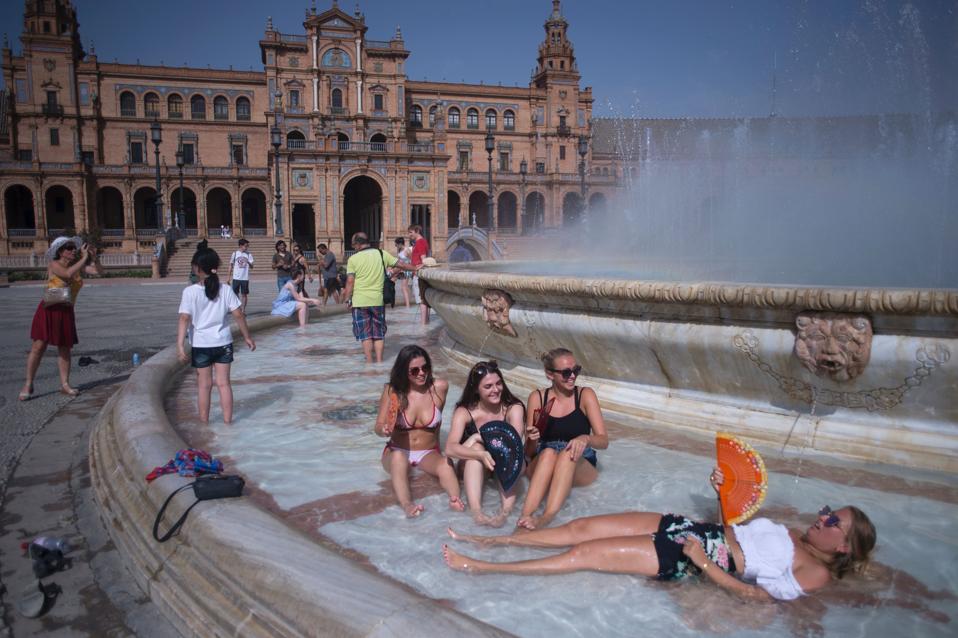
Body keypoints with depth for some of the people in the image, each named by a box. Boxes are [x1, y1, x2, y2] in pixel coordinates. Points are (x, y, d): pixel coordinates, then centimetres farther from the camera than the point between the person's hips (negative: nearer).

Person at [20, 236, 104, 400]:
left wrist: (94, 257, -11)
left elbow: (99, 271, 4)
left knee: (65, 348, 7)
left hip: (67, 311, 4)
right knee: (39, 346, -4)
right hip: (49, 309, -4)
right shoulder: (54, 264, -7)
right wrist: (84, 258, -21)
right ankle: (28, 385, 3)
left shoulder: (78, 265, 6)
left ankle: (65, 384, 13)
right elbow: (68, 274, -25)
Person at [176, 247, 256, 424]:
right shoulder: (225, 289, -6)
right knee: (223, 382, 9)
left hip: (201, 344, -2)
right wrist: (247, 337, 5)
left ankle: (204, 421, 21)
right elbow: (238, 315, -5)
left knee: (204, 384, 10)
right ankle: (227, 420, 14)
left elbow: (184, 319, -18)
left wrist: (179, 345, -19)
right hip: (223, 343, 2)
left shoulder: (190, 292, -12)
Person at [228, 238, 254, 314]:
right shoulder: (235, 253, 1)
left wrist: (248, 263, -27)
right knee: (235, 294, 4)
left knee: (244, 294, 3)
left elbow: (252, 266, -3)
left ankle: (243, 309, 11)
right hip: (236, 278, 0)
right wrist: (229, 277, 5)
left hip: (245, 278, 0)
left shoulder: (248, 255, 3)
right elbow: (231, 265, 7)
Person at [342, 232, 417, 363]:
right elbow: (400, 265, 8)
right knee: (378, 333, 13)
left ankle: (369, 362, 6)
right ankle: (379, 361, 12)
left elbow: (350, 281, -9)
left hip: (360, 301, -2)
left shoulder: (353, 259, -5)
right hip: (378, 300, 2)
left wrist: (348, 299, -1)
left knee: (365, 333, 6)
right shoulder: (381, 254, 3)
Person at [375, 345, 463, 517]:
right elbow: (378, 426, -7)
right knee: (399, 458, -36)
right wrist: (384, 430, -26)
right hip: (397, 451, -1)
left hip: (429, 453, 1)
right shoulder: (392, 391, -9)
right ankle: (406, 504, -55)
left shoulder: (439, 387, -9)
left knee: (446, 464, -32)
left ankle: (455, 498, -54)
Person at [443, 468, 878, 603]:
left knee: (585, 553, -14)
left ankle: (480, 567, -8)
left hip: (683, 559, -7)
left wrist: (701, 560, -20)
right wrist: (725, 491, 10)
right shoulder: (793, 535, 17)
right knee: (579, 527, -3)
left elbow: (751, 592, -15)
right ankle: (487, 541, 5)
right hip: (687, 527, 7)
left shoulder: (816, 574, -6)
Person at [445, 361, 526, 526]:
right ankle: (476, 511, -46)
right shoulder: (464, 412, -13)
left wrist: (479, 437, -32)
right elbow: (450, 449, -29)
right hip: (473, 470, 0)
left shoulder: (513, 408, -12)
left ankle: (506, 509, -48)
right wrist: (481, 455, -43)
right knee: (476, 447, -31)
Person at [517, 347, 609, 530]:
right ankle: (525, 515, -47)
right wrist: (532, 439, -22)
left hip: (581, 468, 0)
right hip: (541, 467, 1)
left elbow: (603, 441, -9)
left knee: (567, 453, -33)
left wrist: (585, 439, -32)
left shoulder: (585, 395, -2)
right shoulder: (537, 398, 1)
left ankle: (546, 518, -50)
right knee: (548, 453, -33)